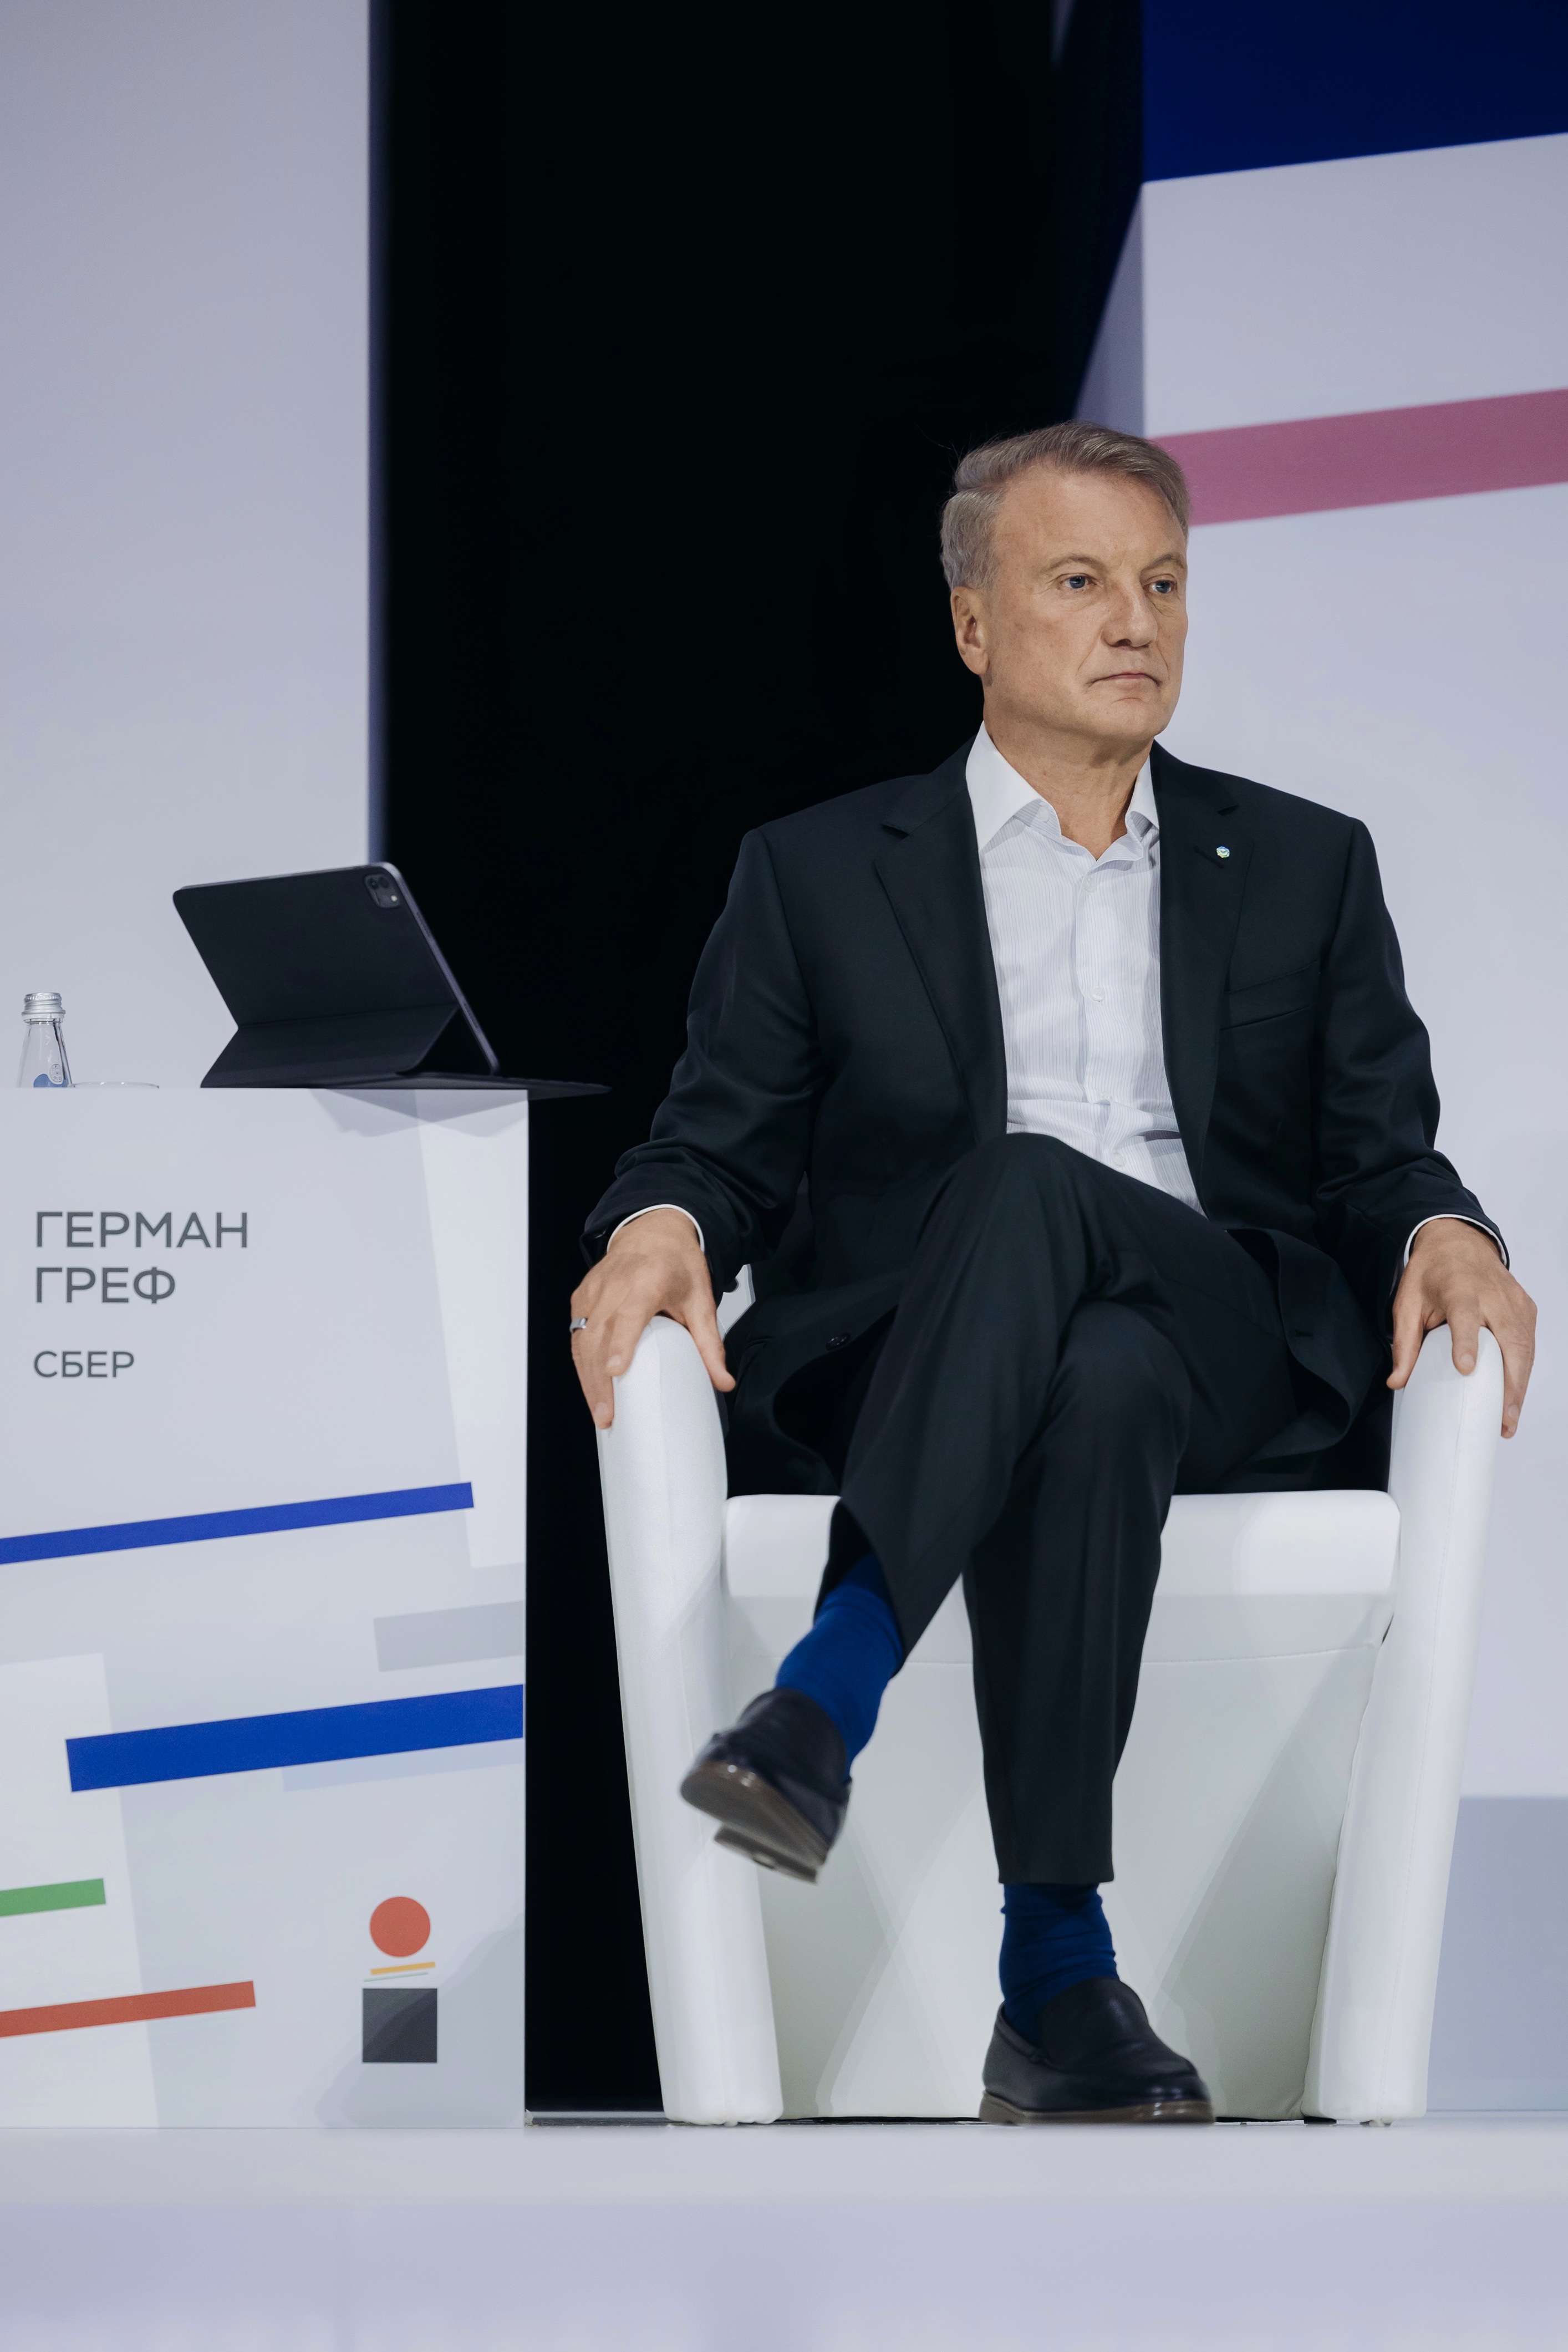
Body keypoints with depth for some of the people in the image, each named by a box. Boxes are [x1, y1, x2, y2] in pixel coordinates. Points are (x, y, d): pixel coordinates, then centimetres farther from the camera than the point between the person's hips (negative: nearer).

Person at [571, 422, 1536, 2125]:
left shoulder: (1304, 869, 21)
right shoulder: (819, 874, 18)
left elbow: (1381, 1157, 15)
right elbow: (728, 1136, 10)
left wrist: (1444, 1235, -10)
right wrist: (664, 1222, -15)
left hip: (1234, 1363, 0)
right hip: (888, 1377, 0)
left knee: (1033, 1188, -36)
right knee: (1092, 1390, -39)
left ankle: (832, 1689, -46)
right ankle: (1062, 1969, -46)